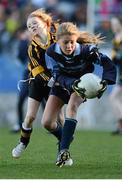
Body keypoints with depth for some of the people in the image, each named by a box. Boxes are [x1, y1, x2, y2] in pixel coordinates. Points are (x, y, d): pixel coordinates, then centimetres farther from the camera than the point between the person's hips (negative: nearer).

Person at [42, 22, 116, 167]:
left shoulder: (86, 50, -32)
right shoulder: (51, 52, -27)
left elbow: (107, 63, -29)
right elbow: (57, 75, -30)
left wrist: (105, 82, -46)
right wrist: (71, 84, -49)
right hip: (61, 84, 3)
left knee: (72, 106, -35)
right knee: (47, 123, -6)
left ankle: (64, 150, -36)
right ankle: (65, 137, 27)